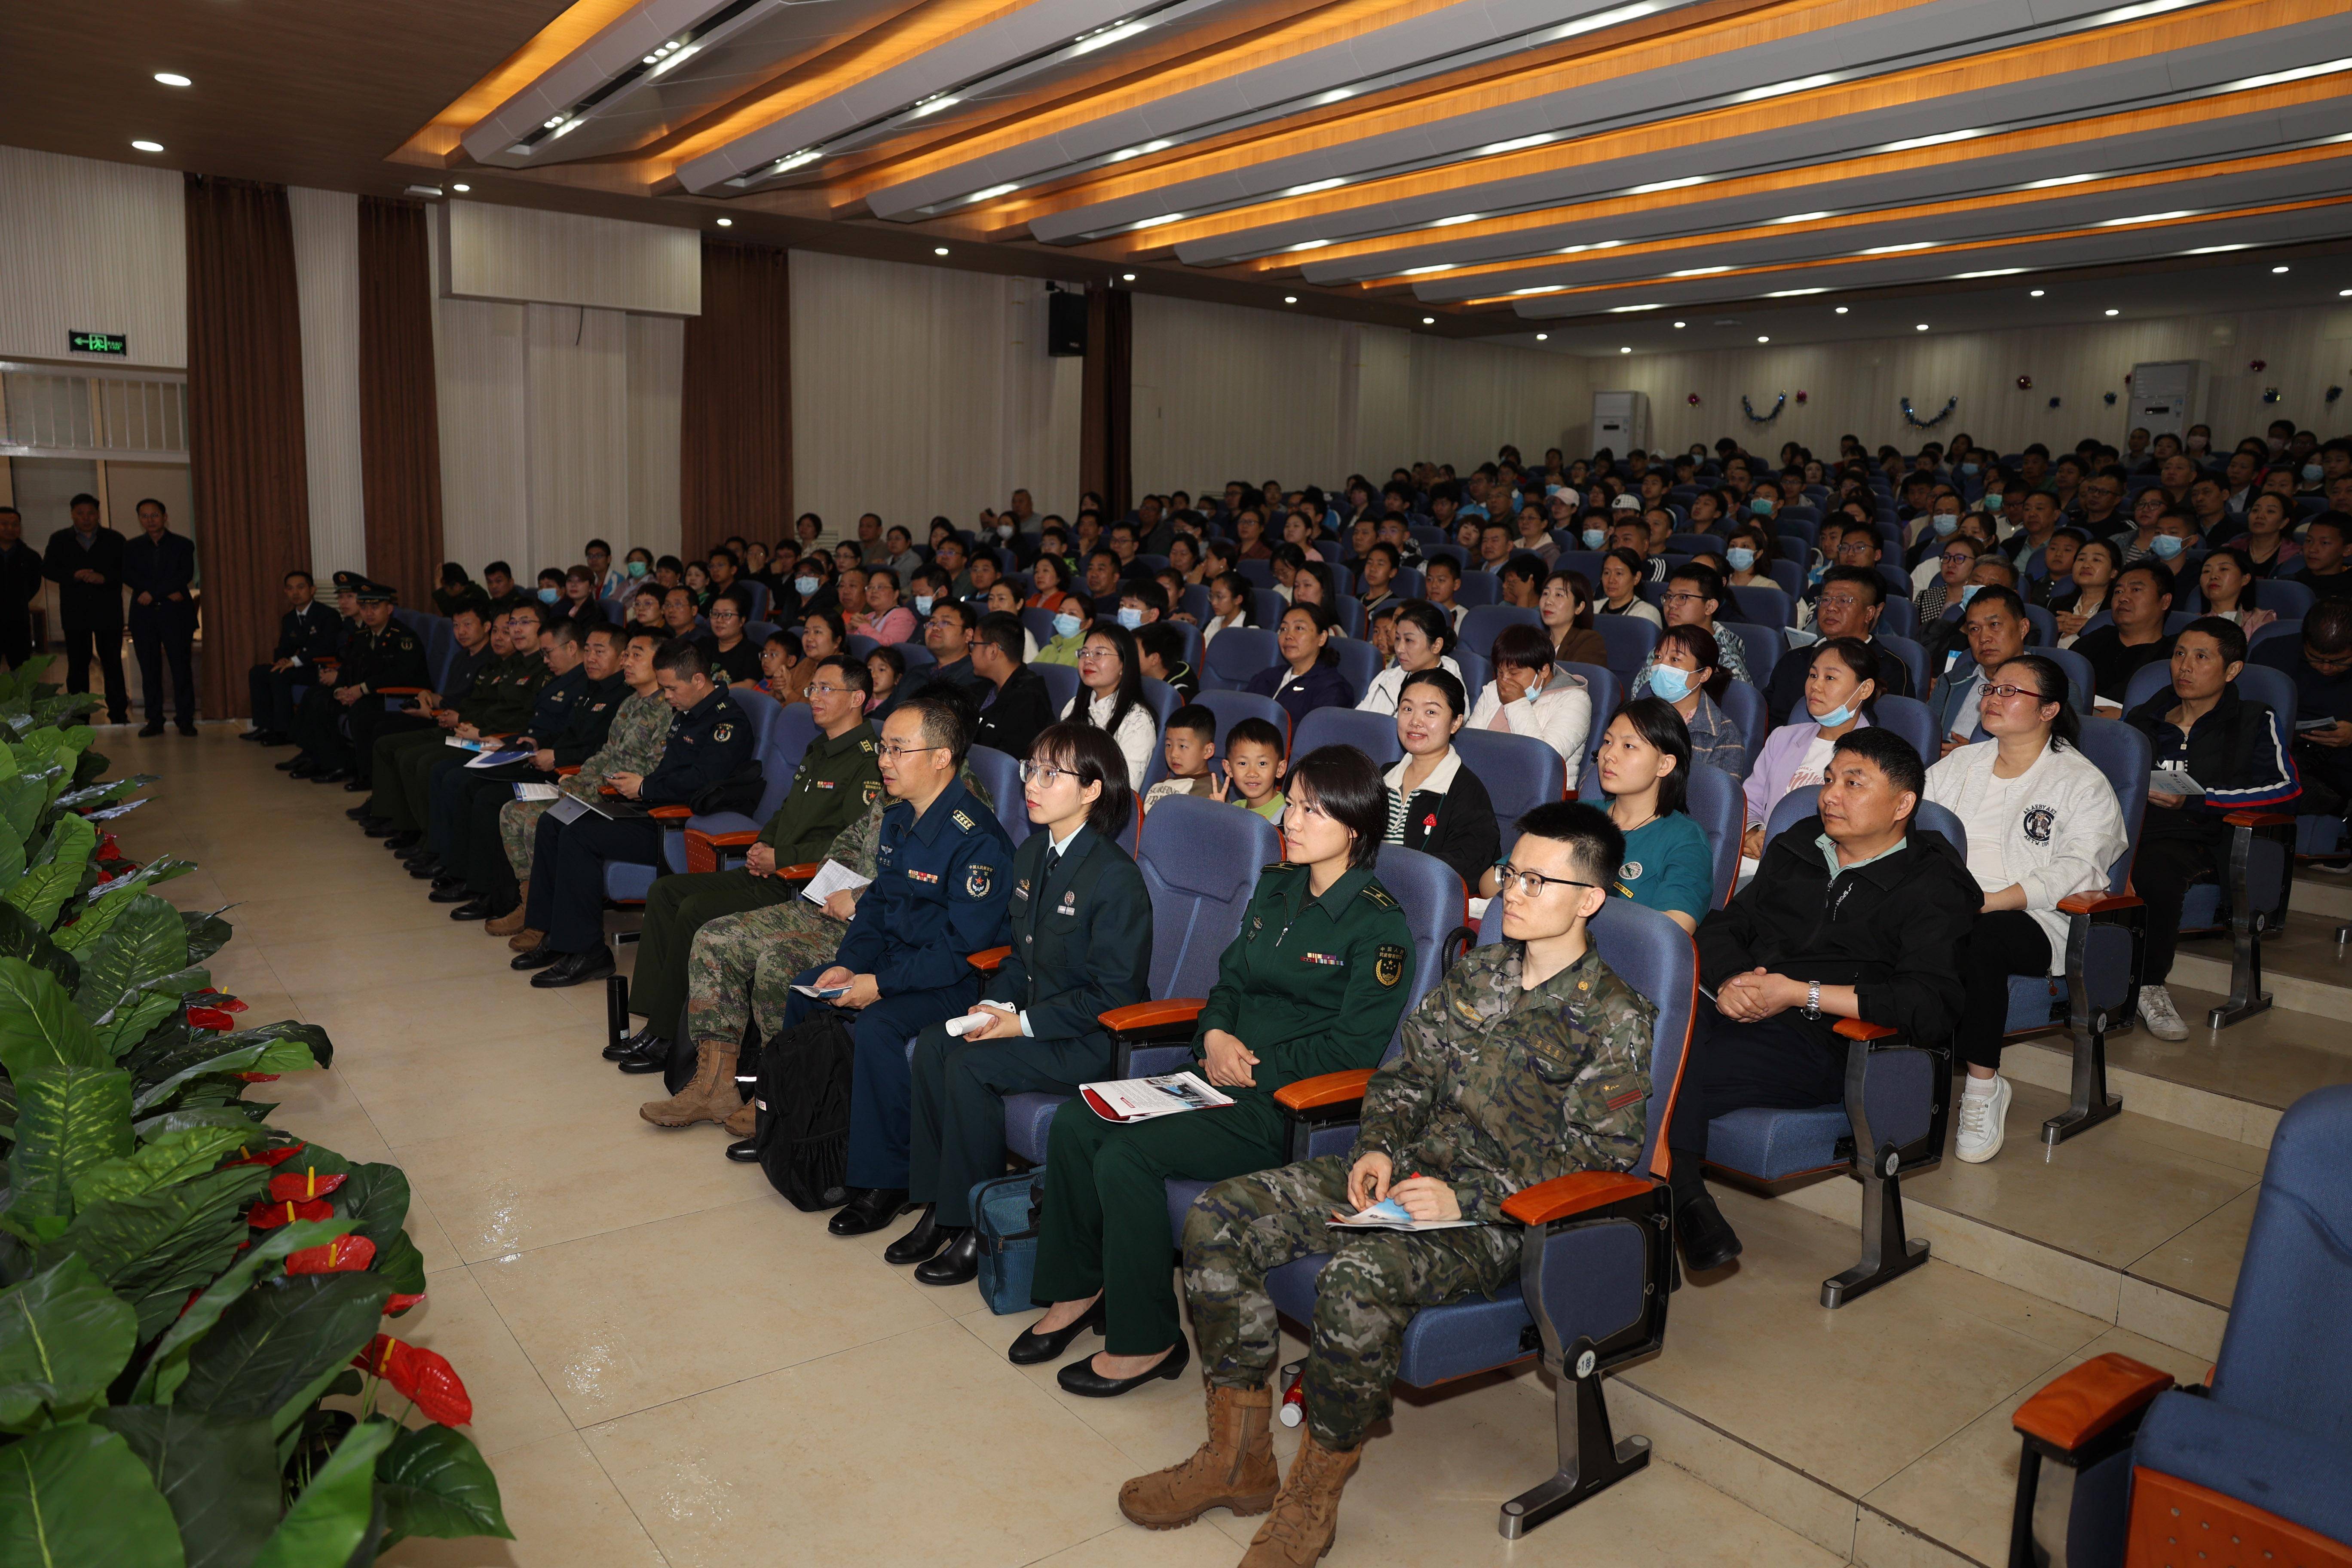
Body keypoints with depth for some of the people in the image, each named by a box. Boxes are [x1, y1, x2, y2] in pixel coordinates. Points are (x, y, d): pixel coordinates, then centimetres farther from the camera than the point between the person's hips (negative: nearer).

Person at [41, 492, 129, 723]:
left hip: (108, 611, -1)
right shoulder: (59, 540, 10)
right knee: (77, 665, 4)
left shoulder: (114, 539, 8)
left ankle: (118, 714, 5)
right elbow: (48, 568, 2)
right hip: (75, 613, 1)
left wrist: (104, 578, -18)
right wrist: (74, 575, -15)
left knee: (113, 664, 1)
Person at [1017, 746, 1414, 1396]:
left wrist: (1254, 1068, -12)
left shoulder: (1379, 925, -11)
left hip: (1289, 1103, -8)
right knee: (1074, 1125, -9)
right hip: (1226, 1071, 8)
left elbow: (1355, 1046, -14)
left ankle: (1147, 1341, -5)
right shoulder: (1275, 888, 13)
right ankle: (1077, 1291, 9)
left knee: (1126, 1158, -23)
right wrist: (1217, 1036, -3)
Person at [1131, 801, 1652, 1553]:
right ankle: (1239, 1459, -2)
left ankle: (1313, 1495, -13)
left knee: (1359, 1278, -37)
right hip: (1410, 1174, 7)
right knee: (1218, 1217, -10)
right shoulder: (1476, 973, 13)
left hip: (1500, 1216, -7)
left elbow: (1596, 1157, -11)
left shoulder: (1619, 1019, -6)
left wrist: (1466, 1199, -19)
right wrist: (1379, 1147, -2)